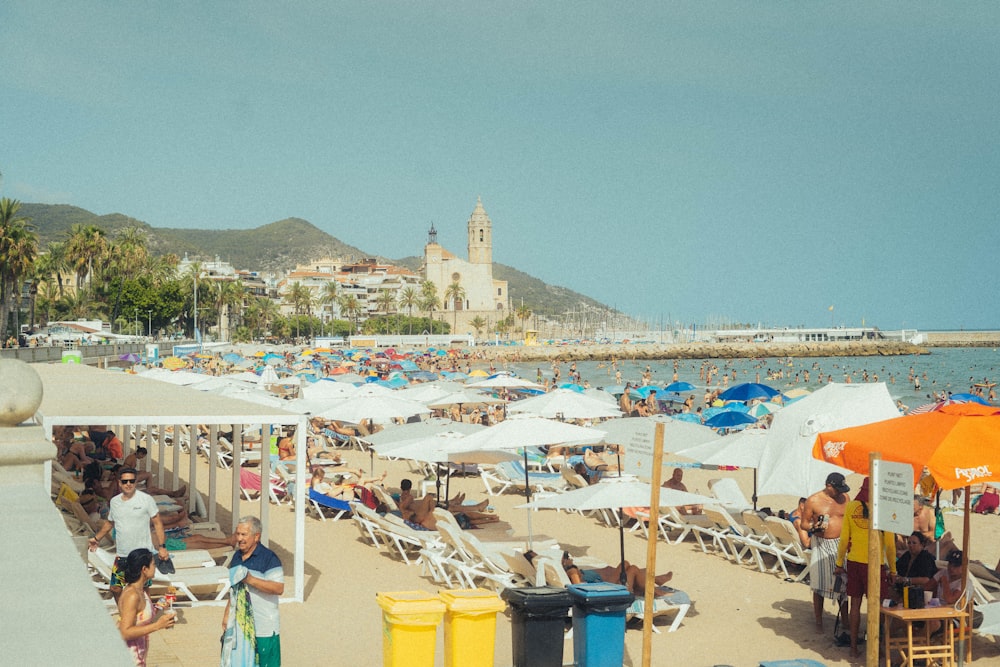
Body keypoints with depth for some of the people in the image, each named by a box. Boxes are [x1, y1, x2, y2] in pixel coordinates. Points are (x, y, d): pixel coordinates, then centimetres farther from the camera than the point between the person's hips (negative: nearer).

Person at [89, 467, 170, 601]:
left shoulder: (146, 499, -6)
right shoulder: (114, 501, 6)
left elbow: (157, 523, -5)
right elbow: (109, 522, 24)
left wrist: (162, 546, -12)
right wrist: (96, 538, 16)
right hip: (121, 555, 4)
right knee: (115, 588, 8)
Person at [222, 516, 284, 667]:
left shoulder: (269, 558, -15)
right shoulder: (237, 557, 10)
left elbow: (279, 588, -23)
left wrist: (251, 579, -28)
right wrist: (227, 614, 17)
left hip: (263, 626, -7)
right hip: (239, 622, 7)